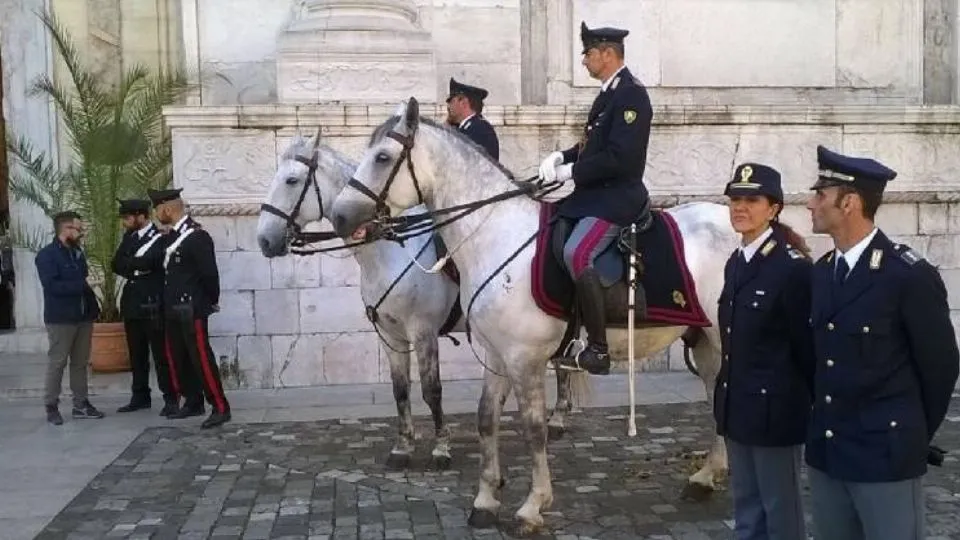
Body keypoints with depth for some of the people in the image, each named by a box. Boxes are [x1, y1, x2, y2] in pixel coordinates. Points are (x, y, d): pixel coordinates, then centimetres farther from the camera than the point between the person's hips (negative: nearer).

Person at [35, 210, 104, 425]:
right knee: (57, 362, -1)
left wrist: (93, 306, 3)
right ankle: (51, 407, 7)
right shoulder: (46, 255, -7)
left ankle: (81, 404, 14)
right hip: (60, 318, -6)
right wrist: (83, 285, -19)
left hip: (84, 316, 7)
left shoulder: (78, 253, 15)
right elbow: (51, 286, -19)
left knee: (80, 362, 9)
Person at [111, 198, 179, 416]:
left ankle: (171, 398, 1)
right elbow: (116, 265, 5)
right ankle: (140, 396, 20)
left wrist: (129, 264, -5)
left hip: (152, 304, -7)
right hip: (132, 303, 7)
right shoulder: (129, 237, 14)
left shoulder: (159, 238, -7)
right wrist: (137, 268, -9)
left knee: (161, 353, -3)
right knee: (137, 354, 12)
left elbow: (147, 262, -22)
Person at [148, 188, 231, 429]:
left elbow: (209, 272, -16)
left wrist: (212, 301, -6)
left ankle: (220, 407, -6)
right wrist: (167, 304, 11)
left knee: (202, 358, -9)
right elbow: (168, 270, 15)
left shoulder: (197, 235, -15)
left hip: (192, 309, -9)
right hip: (173, 309, 9)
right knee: (181, 359, 13)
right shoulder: (171, 235, 12)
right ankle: (193, 402, 23)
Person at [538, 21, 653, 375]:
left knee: (576, 253, -28)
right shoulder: (609, 92, 15)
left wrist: (571, 172, -19)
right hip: (596, 193, 11)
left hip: (619, 196, -11)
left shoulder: (631, 94, -14)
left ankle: (598, 349, -23)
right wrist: (562, 156, 5)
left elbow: (619, 157, -23)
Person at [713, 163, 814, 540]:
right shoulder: (735, 263, 8)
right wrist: (727, 396, 13)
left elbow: (808, 345, -13)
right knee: (746, 507, 19)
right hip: (737, 405, 8)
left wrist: (817, 406, -9)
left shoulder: (793, 267, -16)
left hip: (774, 408, -8)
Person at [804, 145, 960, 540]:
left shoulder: (910, 275, -14)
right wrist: (825, 425, 12)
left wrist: (913, 437, 4)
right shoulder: (819, 273, 6)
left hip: (885, 455, -6)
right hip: (824, 451, 6)